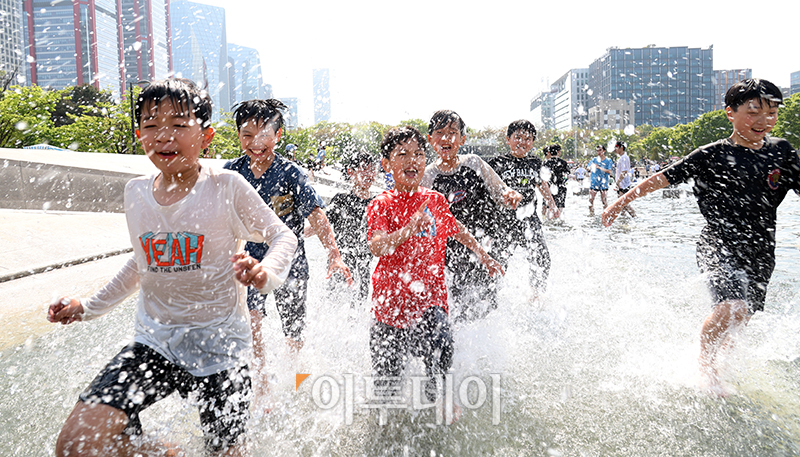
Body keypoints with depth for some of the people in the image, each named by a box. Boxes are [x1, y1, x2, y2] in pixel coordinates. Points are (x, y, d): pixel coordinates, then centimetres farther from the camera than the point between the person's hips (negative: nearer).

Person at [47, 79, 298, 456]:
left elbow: (282, 235, -4)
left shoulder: (227, 188, -12)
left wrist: (266, 272, -25)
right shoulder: (135, 192, 3)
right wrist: (89, 307, 21)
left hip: (219, 345, -3)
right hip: (154, 341, 4)